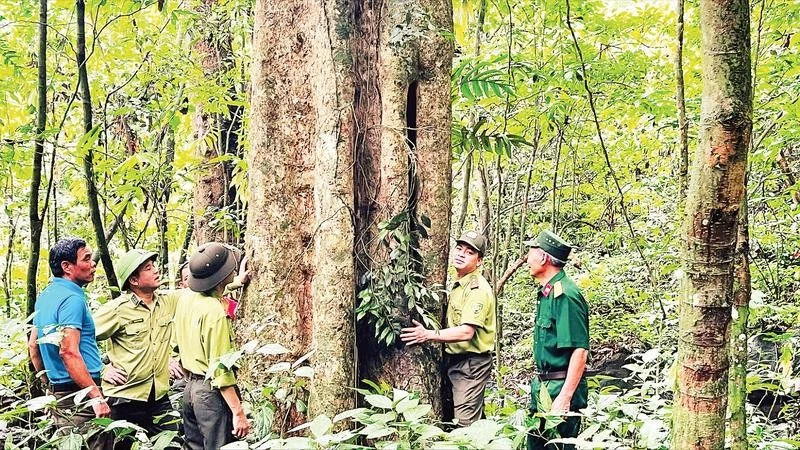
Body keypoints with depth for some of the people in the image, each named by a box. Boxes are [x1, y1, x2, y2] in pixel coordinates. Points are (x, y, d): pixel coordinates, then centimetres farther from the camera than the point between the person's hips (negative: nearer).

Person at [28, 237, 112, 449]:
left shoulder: (46, 296, 13)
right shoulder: (72, 298, -16)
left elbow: (33, 345, 20)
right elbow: (69, 352, -24)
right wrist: (97, 397, -24)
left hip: (58, 392, 10)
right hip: (81, 395, -10)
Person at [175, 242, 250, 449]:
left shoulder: (187, 298, 2)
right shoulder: (215, 313, -22)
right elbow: (221, 370, -23)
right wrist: (238, 413, -21)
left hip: (191, 387, 9)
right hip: (212, 393, -9)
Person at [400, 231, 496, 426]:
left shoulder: (478, 289, -17)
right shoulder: (459, 284, 14)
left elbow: (466, 332, -26)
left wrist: (428, 335, -25)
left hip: (471, 364, -10)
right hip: (455, 360, 10)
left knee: (464, 423, -9)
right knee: (475, 419, 15)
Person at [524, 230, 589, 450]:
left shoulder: (565, 295, -19)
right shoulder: (546, 293, 12)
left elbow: (580, 351, -23)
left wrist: (565, 397, -26)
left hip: (561, 389, -10)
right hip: (542, 387, 10)